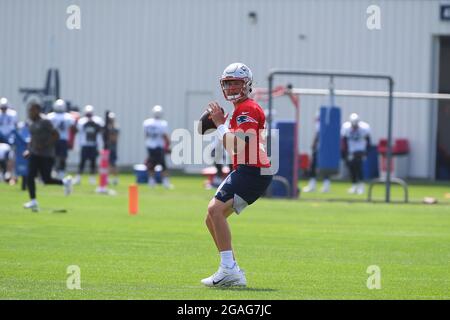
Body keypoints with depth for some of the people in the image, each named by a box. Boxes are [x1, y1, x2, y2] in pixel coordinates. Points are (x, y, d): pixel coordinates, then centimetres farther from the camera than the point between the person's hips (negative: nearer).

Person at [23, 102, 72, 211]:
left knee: (46, 180, -4)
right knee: (30, 177, -5)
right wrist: (29, 149, 12)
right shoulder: (32, 122, 10)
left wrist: (44, 145, -22)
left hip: (46, 155, -7)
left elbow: (55, 135, -16)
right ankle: (33, 201, 0)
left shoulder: (44, 122, -15)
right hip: (34, 153, 7)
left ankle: (65, 182, 22)